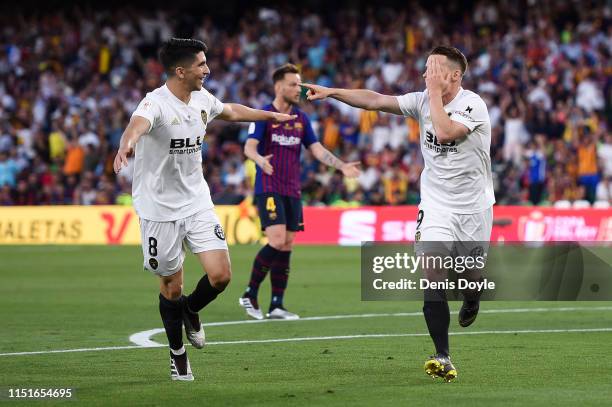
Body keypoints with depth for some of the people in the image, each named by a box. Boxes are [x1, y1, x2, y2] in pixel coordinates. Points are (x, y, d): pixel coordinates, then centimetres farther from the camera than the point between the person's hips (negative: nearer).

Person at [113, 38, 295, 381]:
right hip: (160, 208, -5)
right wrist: (127, 145, -69)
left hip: (197, 202, 5)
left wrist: (271, 115, 39)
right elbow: (138, 124, -46)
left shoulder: (202, 99, 1)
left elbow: (231, 111, 25)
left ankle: (190, 311, 25)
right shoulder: (156, 103, -21)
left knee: (221, 275, -8)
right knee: (172, 287, 4)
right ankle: (178, 354, 27)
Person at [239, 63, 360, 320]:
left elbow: (316, 149, 13)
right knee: (277, 241, -19)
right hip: (268, 189, -6)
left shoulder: (301, 119, 12)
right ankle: (250, 295, -5)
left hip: (292, 191, 6)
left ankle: (276, 305, 7)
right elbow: (249, 147, -15)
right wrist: (260, 159, -38)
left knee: (287, 246, 3)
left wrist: (342, 166, 0)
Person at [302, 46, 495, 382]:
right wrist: (331, 92, -13)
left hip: (474, 206, -2)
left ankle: (471, 301, 52)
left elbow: (444, 132, -31)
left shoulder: (473, 105, -15)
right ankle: (443, 360, -18)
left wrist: (436, 92, -23)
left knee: (471, 278, 11)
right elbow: (375, 101, -5)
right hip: (436, 205, 2)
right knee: (433, 273, -17)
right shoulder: (422, 101, -1)